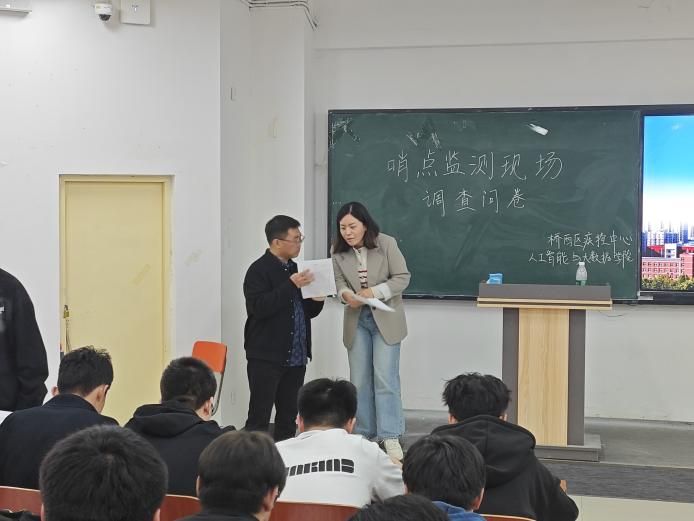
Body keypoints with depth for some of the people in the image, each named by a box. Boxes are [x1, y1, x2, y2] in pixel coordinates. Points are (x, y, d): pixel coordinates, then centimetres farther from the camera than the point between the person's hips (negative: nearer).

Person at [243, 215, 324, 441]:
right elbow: (259, 307, -21)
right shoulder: (259, 270, -8)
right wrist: (291, 285, -24)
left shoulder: (294, 269, 14)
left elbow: (308, 311, 22)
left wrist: (317, 300, 0)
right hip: (266, 357, -7)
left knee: (289, 417, 12)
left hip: (295, 357, 7)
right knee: (259, 417, -3)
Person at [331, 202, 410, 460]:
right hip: (357, 320, 4)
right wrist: (345, 294, -23)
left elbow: (402, 277, -12)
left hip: (385, 319, -3)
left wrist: (375, 292, -25)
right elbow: (339, 282, 1)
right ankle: (364, 434, 19)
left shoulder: (386, 243, -14)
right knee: (359, 380, 7)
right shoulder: (339, 252, -6)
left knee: (385, 378, -7)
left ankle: (390, 437, 0)